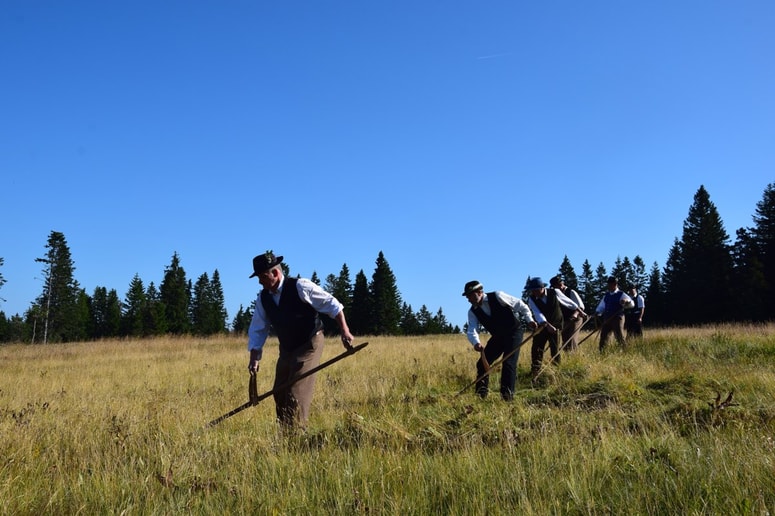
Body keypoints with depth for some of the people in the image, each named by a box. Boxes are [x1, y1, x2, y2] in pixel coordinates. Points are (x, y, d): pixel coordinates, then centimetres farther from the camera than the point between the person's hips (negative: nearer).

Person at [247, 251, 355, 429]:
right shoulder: (263, 298, -1)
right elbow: (257, 330, 5)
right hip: (287, 348, 7)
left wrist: (344, 331, -19)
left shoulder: (300, 287, -19)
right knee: (279, 394, 10)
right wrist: (254, 357, -6)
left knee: (297, 393, -12)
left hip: (309, 345, -7)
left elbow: (332, 304, -14)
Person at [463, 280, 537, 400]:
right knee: (483, 363, -1)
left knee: (509, 363, -18)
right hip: (497, 336, 5)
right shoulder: (473, 312, -8)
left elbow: (520, 304, -11)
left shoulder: (497, 296, -21)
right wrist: (476, 343, -41)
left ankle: (507, 395, -10)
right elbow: (472, 330, -21)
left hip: (514, 332, -5)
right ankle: (481, 394, 12)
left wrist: (529, 320, -13)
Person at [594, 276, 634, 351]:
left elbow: (632, 304, -13)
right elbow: (601, 307, 21)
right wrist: (597, 312, 0)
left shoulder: (621, 295, -2)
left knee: (620, 338, -4)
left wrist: (626, 301, -35)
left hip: (617, 319, -6)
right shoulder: (606, 295, 16)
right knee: (603, 337, 4)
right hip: (607, 320, 6)